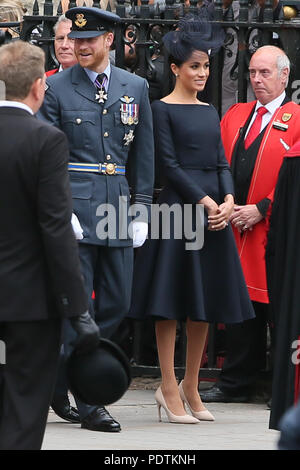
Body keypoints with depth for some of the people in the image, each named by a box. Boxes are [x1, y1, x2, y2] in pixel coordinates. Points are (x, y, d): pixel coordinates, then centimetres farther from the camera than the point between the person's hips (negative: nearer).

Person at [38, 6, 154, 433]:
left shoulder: (135, 88, 10)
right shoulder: (57, 89, -1)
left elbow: (143, 154, 13)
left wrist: (141, 209, 7)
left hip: (118, 205, 4)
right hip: (74, 203, -4)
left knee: (116, 304, 5)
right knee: (77, 305, -4)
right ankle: (88, 403, 0)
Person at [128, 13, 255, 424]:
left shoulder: (210, 112, 16)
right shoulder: (163, 109, -3)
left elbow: (221, 161, 13)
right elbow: (169, 164, -9)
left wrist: (228, 199, -5)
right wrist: (204, 202, -15)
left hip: (215, 209, 7)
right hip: (178, 206, -7)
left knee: (206, 302, 7)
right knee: (171, 300, -4)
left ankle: (190, 387, 15)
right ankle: (169, 388, 0)